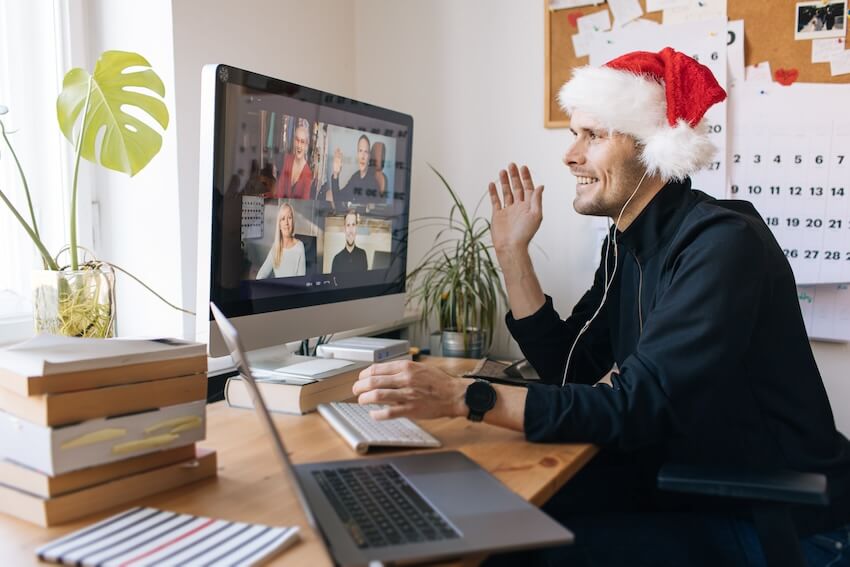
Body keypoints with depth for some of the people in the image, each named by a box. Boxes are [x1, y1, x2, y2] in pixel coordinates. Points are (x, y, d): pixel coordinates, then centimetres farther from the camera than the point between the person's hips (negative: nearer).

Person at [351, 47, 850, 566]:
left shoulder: (723, 244, -24)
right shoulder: (628, 244, 3)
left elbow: (636, 407, -30)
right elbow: (566, 367, 4)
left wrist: (461, 397, -35)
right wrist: (513, 250, 0)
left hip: (778, 520, -7)